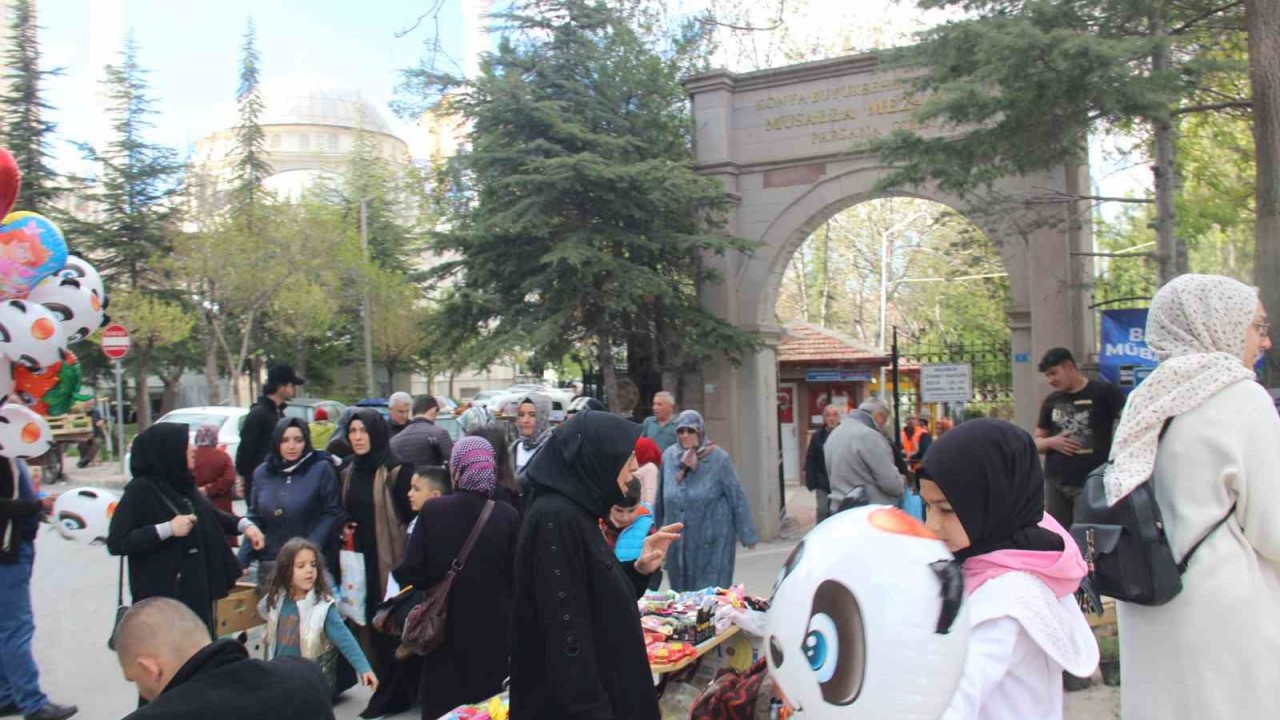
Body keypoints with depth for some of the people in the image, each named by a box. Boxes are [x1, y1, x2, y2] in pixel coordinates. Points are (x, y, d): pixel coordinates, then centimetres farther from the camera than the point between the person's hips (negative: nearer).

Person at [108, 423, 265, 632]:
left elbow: (212, 514, 21)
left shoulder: (183, 486, 10)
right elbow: (116, 542, -16)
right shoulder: (141, 490, -12)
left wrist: (244, 524, 5)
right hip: (160, 596, -7)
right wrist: (167, 529, -21)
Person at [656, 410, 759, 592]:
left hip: (712, 540, -4)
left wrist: (747, 535, -4)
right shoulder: (669, 456, 0)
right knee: (681, 590, 12)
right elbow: (661, 496, 11)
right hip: (679, 541, 4)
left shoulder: (719, 458, -10)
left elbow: (737, 498, -6)